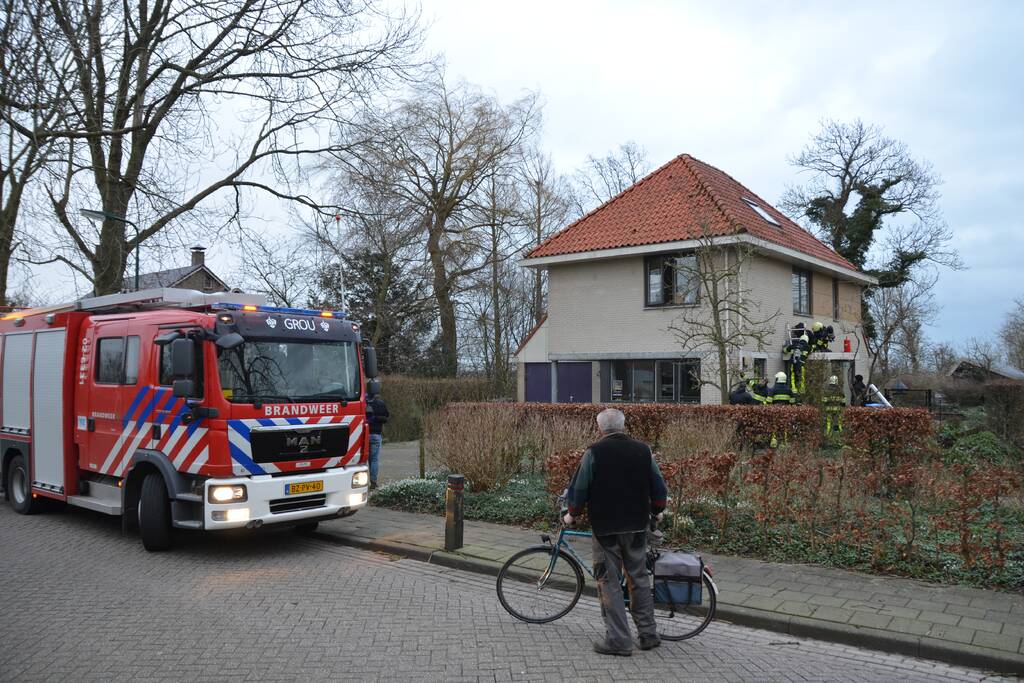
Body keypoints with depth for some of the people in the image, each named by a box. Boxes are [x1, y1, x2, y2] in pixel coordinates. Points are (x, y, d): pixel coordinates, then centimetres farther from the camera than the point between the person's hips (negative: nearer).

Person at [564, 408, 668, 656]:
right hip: (637, 526, 4)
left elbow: (579, 489, -6)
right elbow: (659, 488, 9)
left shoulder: (594, 452, -8)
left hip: (605, 527, -4)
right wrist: (657, 511, 26)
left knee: (609, 583, 2)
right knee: (640, 578, 15)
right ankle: (648, 634, 21)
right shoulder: (643, 450, 4)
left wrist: (572, 514, 11)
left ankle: (619, 640, 3)